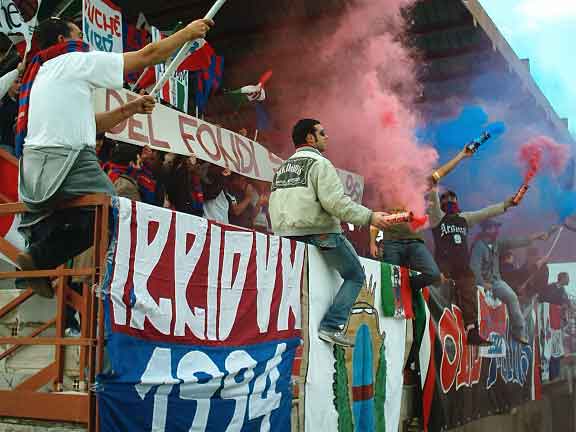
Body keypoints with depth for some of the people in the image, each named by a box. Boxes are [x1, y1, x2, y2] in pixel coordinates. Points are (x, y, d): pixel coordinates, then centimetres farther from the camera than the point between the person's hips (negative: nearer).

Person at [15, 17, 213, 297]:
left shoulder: (42, 72, 28)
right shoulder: (76, 61, 1)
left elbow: (88, 123, 26)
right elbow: (147, 56, 0)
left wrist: (130, 109, 20)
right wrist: (189, 32, 11)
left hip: (34, 167, 9)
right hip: (65, 161, -9)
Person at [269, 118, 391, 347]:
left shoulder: (283, 167, 20)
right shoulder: (319, 162, -5)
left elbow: (275, 207, 17)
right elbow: (336, 201, -18)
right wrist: (370, 217, -13)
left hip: (285, 234, 8)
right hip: (320, 233, -8)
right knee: (355, 276, 5)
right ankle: (332, 326, -8)